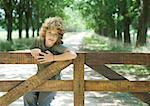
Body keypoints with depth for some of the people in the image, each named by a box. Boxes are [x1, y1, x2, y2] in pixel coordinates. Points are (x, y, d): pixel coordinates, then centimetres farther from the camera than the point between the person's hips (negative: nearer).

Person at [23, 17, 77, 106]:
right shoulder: (38, 41, -8)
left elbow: (73, 55, -40)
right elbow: (33, 50, 10)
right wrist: (35, 50, -17)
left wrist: (53, 58, -36)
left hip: (52, 81, -5)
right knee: (28, 97, -13)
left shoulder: (58, 47, -25)